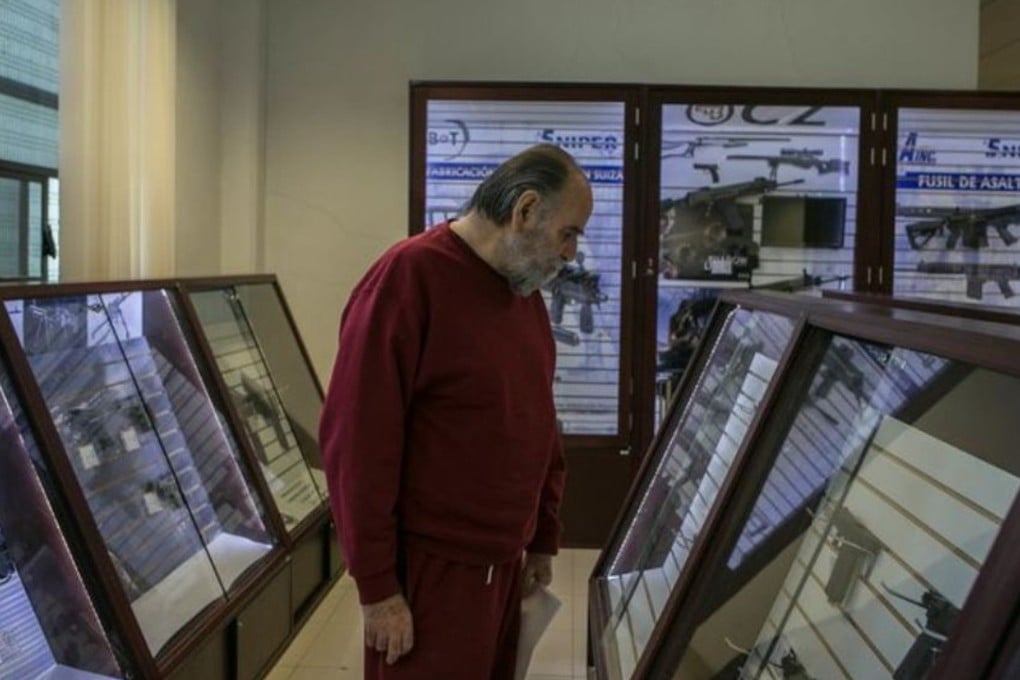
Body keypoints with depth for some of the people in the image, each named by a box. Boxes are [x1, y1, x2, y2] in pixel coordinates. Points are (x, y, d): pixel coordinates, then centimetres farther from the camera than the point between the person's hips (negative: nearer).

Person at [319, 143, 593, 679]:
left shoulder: (524, 288, 8)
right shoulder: (408, 277, -17)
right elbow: (356, 440, -19)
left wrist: (543, 539, 16)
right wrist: (377, 584, -17)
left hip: (504, 563, 8)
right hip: (432, 570, -8)